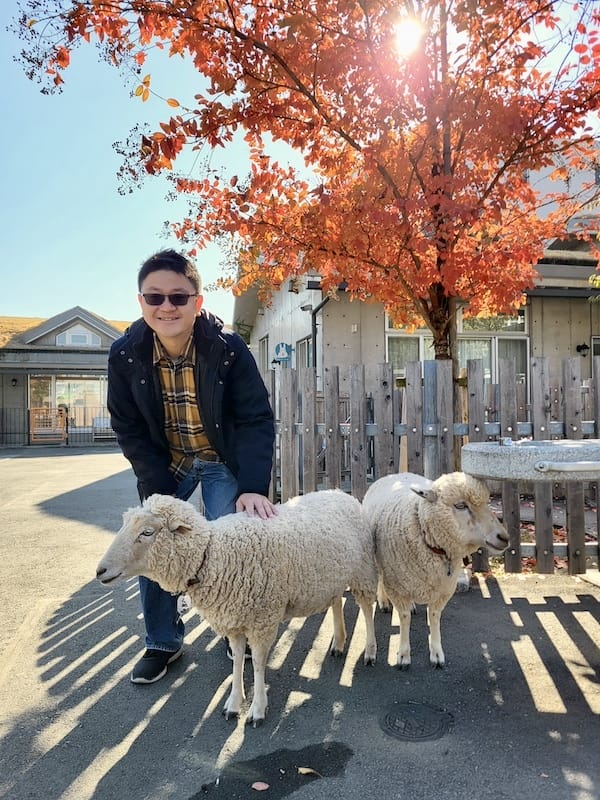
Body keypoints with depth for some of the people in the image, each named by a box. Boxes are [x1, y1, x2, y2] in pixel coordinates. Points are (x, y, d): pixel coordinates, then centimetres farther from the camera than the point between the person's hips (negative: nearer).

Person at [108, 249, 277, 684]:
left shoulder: (228, 349, -25)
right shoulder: (125, 356, -18)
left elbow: (256, 420, -23)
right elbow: (129, 430, -11)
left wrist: (253, 487, -35)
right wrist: (160, 491, -17)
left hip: (223, 461, -2)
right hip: (165, 466, 3)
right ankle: (163, 643, 22)